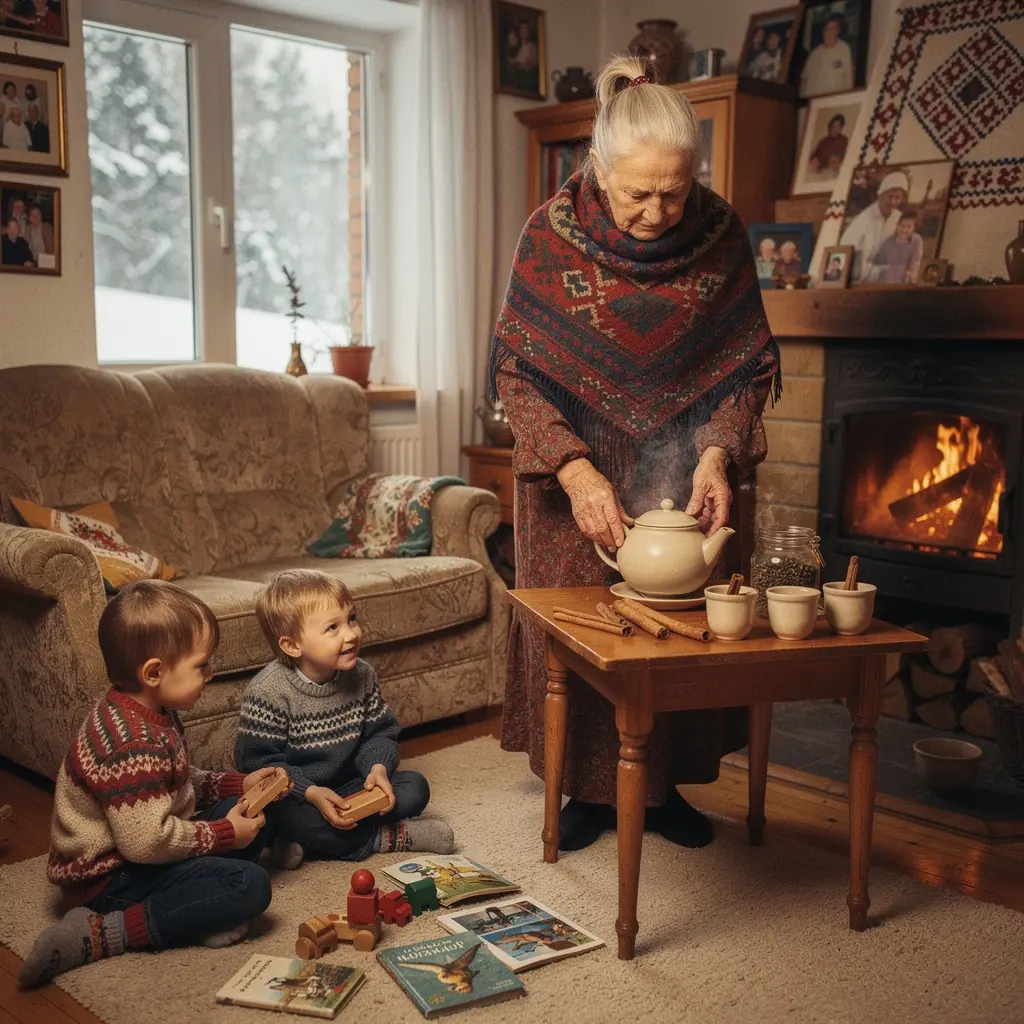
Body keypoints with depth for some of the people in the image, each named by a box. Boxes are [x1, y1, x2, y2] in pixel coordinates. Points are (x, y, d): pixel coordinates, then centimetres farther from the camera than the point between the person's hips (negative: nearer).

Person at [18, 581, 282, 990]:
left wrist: (236, 784, 6)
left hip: (139, 852, 11)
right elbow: (146, 841, -31)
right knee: (251, 885, -24)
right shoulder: (133, 743, -30)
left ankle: (207, 908, -9)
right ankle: (99, 934, -20)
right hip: (111, 877, -11)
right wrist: (225, 834, -19)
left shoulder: (153, 713, 3)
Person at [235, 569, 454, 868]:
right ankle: (387, 837, -18)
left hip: (349, 786, 6)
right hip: (295, 796, -5)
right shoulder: (268, 692, -21)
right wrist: (312, 793, -29)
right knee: (290, 818, -38)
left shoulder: (361, 675, -6)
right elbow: (257, 761, -19)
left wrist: (378, 768, -18)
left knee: (415, 787, -9)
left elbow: (380, 731, 4)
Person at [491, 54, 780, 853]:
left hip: (684, 479, 2)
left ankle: (666, 785, 28)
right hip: (579, 474, -1)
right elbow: (516, 369, -12)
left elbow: (750, 362, -2)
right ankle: (590, 789, 24)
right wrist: (575, 472, -23)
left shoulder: (720, 233, -10)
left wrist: (716, 456, -18)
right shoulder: (553, 234, -14)